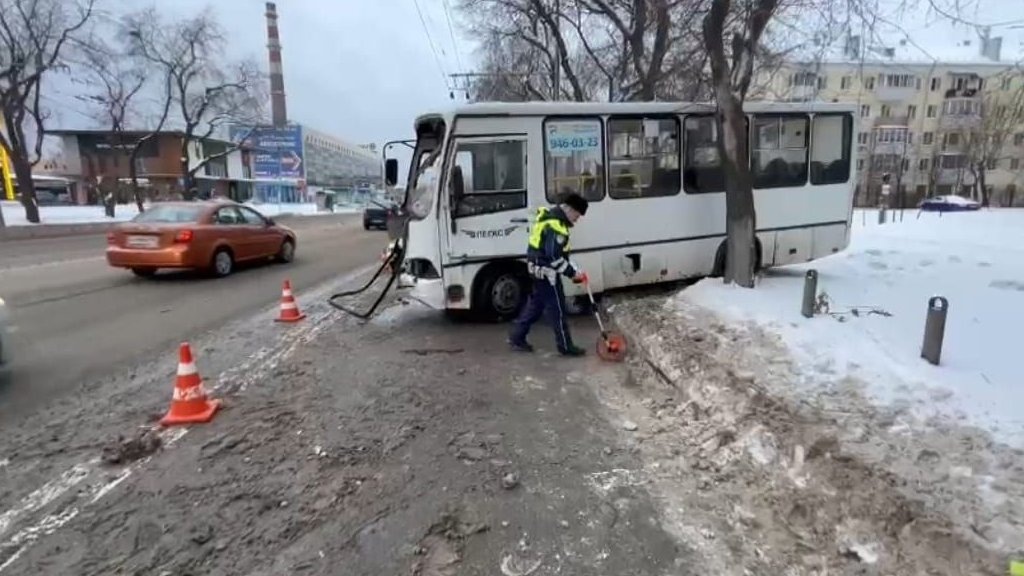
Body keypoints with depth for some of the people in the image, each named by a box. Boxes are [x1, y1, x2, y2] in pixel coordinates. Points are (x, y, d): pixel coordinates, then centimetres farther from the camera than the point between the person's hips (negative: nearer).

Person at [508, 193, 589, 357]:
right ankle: (566, 346, 11)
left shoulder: (551, 216, 11)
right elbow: (555, 257, -27)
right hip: (546, 272, -10)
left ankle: (516, 337, 26)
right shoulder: (557, 226, -23)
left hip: (538, 269, 10)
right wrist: (572, 272, -17)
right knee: (557, 308, 0)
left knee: (536, 304, 19)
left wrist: (573, 270, 11)